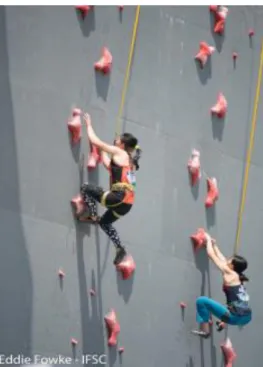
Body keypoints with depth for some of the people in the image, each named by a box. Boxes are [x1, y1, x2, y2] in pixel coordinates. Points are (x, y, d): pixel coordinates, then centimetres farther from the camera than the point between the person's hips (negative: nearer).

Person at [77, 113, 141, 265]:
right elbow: (109, 166, 35)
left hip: (119, 197, -9)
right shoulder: (129, 160, 21)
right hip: (127, 201, 9)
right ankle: (120, 248, 20)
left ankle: (92, 216, -3)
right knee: (105, 222, 29)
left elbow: (95, 141, 2)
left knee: (86, 187, -1)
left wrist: (89, 125, 16)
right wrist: (102, 151, 39)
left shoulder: (119, 152, -1)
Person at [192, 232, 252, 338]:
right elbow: (222, 260, 32)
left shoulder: (229, 273, -2)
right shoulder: (237, 276, 18)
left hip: (236, 317, -9)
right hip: (246, 317, 9)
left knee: (202, 301, -7)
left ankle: (205, 330, -4)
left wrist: (209, 240, 21)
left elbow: (211, 255, 6)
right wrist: (214, 244, 40)